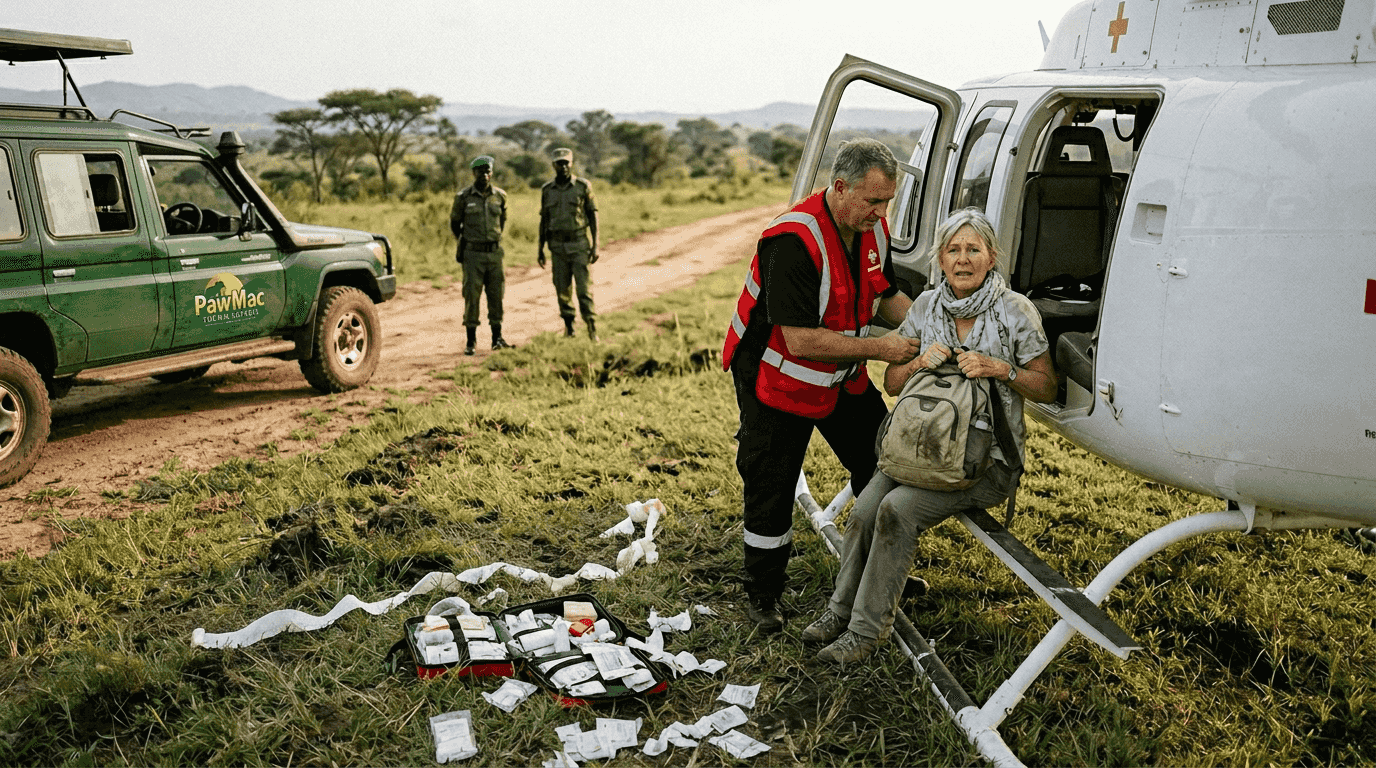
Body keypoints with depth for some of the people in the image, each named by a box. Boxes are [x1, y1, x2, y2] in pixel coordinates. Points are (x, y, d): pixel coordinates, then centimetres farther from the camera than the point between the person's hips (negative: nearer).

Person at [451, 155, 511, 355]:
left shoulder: (500, 196, 4)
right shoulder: (463, 197, -3)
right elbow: (454, 222, 10)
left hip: (495, 252, 3)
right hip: (473, 254, -2)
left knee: (496, 296, 5)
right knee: (471, 296, -2)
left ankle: (497, 338, 13)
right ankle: (471, 341, 6)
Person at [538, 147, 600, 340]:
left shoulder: (583, 186, -1)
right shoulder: (547, 190, 7)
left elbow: (593, 216, 0)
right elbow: (544, 220, 12)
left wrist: (595, 245, -7)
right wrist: (540, 248, 9)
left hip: (579, 244, -3)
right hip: (558, 246, 3)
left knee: (584, 288, -7)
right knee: (562, 289, 5)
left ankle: (592, 330, -2)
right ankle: (568, 327, 16)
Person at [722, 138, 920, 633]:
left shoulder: (874, 229, -4)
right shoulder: (795, 241, -30)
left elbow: (886, 296, 12)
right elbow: (801, 340, -33)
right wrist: (879, 348, -28)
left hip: (842, 376, 8)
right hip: (779, 379, -7)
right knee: (771, 490, 3)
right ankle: (761, 596, 23)